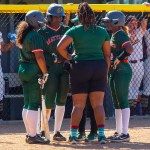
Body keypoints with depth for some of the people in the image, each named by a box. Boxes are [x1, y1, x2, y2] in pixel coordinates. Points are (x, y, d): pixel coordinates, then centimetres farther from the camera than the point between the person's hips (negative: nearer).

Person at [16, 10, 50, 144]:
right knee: (34, 104, -7)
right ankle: (32, 136, -7)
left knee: (27, 104, 12)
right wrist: (45, 72, -15)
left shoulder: (24, 35, 14)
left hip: (23, 69, 10)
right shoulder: (35, 36, -14)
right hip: (34, 71, -10)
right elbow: (39, 56, -21)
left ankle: (29, 134, 17)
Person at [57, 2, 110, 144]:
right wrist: (106, 73, 13)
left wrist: (68, 57, 1)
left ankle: (73, 134, 5)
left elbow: (60, 47, -15)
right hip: (99, 67, 2)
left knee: (78, 105, 5)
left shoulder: (75, 31, -4)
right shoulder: (102, 31, 4)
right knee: (98, 104, 5)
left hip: (80, 68, -2)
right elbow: (107, 54, 6)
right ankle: (101, 134, -1)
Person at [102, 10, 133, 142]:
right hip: (114, 71, 10)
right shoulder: (113, 35, 16)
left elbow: (129, 49, -29)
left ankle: (125, 133, -11)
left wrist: (120, 59, -19)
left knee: (123, 101, -10)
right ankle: (118, 132, 20)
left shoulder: (120, 35, -14)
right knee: (117, 103, 14)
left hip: (122, 70, -10)